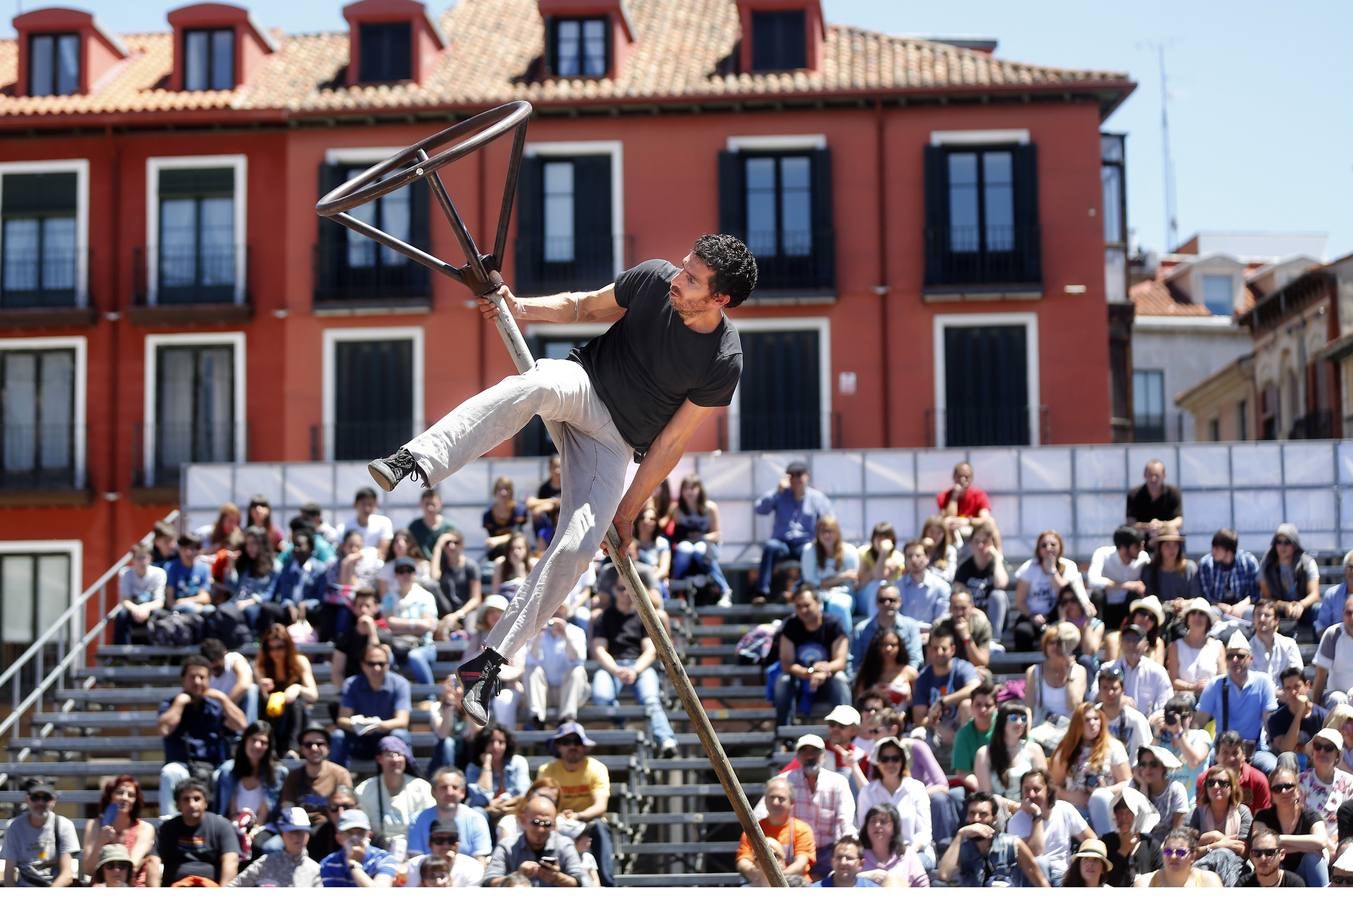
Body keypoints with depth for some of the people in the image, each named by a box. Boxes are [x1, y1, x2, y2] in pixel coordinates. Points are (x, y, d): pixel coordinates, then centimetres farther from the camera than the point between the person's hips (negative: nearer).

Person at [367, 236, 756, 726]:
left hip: (615, 440, -1)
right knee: (535, 385, -36)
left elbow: (672, 441, -11)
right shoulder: (654, 278, -12)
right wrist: (523, 308, -8)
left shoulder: (724, 363, -18)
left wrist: (628, 510, -7)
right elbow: (585, 306, 7)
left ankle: (491, 661, -15)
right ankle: (414, 462, -51)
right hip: (584, 382, 1)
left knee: (577, 545, -22)